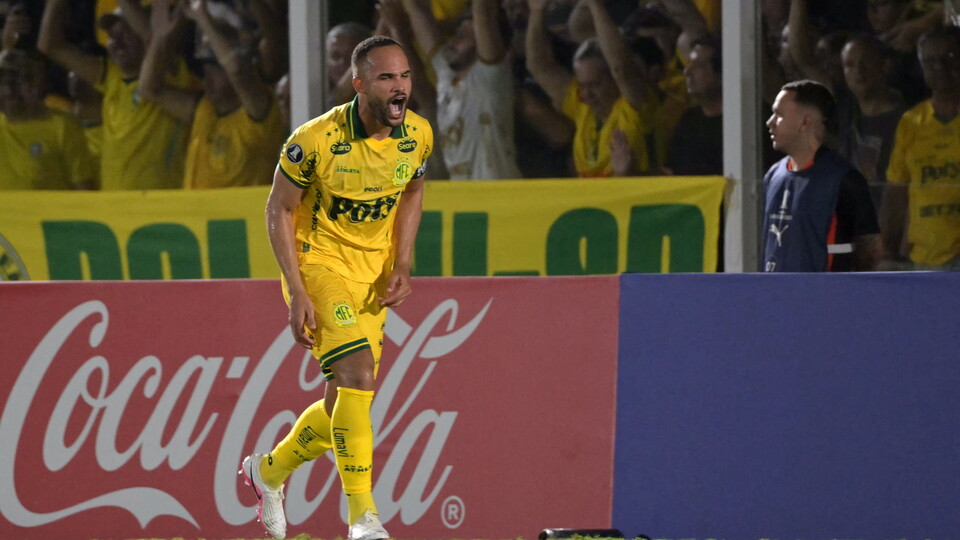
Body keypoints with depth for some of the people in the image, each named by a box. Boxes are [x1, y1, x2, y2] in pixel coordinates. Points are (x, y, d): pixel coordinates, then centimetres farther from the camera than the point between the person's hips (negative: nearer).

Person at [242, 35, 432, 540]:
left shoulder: (418, 135, -7)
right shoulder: (315, 140, -21)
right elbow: (279, 209, -10)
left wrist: (401, 265, 0)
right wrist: (298, 294, -16)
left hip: (373, 275, 6)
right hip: (319, 262, -6)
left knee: (346, 403, 10)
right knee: (357, 372, -24)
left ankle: (269, 470, 38)